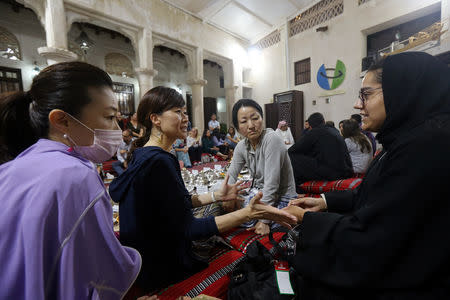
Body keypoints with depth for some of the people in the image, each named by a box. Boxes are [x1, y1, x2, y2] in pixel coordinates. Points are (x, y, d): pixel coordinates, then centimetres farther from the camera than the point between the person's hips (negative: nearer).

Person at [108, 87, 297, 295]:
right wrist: (248, 213, -30)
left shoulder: (143, 154, 3)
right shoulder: (158, 161, -29)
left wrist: (216, 196, 0)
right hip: (164, 269, -8)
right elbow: (188, 229, -27)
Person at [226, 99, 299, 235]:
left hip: (281, 199, -6)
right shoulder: (241, 146, -2)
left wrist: (264, 220, -25)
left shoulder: (271, 139, -23)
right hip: (259, 195, 6)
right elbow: (231, 176, 1)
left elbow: (271, 183, -26)